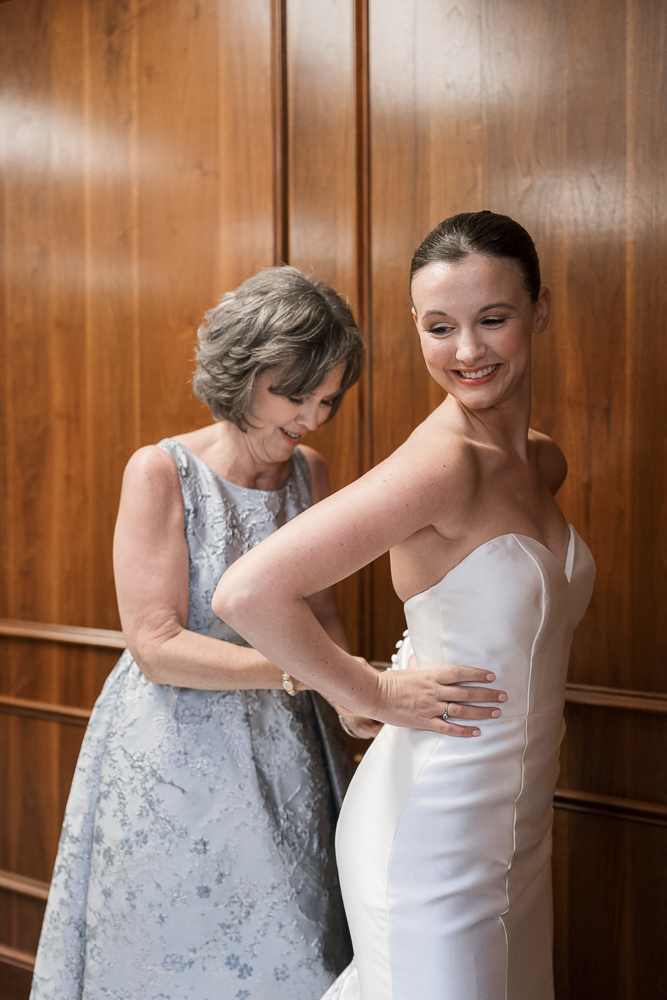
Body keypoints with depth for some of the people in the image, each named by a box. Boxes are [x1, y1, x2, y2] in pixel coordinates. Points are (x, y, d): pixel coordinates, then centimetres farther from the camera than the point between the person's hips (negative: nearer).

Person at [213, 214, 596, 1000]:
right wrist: (376, 695, -19)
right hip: (434, 827, -8)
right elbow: (247, 593, -32)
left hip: (517, 826, 8)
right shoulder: (441, 459, -23)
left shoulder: (542, 462, 3)